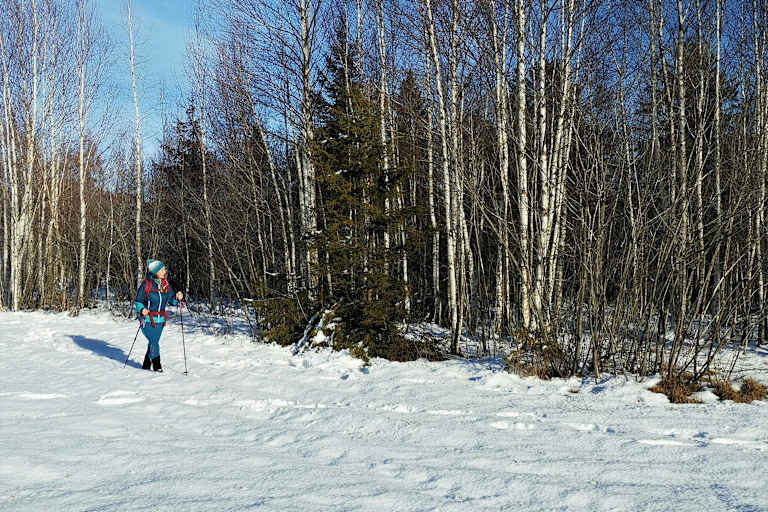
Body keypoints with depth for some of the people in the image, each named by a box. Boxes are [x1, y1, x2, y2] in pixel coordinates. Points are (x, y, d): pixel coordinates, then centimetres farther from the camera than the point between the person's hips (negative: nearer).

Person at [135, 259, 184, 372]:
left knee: (153, 342, 11)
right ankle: (157, 366, 5)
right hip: (148, 319, -5)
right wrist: (142, 309, -23)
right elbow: (138, 301, -4)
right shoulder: (146, 285, -10)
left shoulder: (166, 285, 5)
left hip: (160, 320, 5)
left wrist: (178, 298, -8)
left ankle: (146, 365, 26)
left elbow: (171, 300, 12)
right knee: (154, 343, -8)